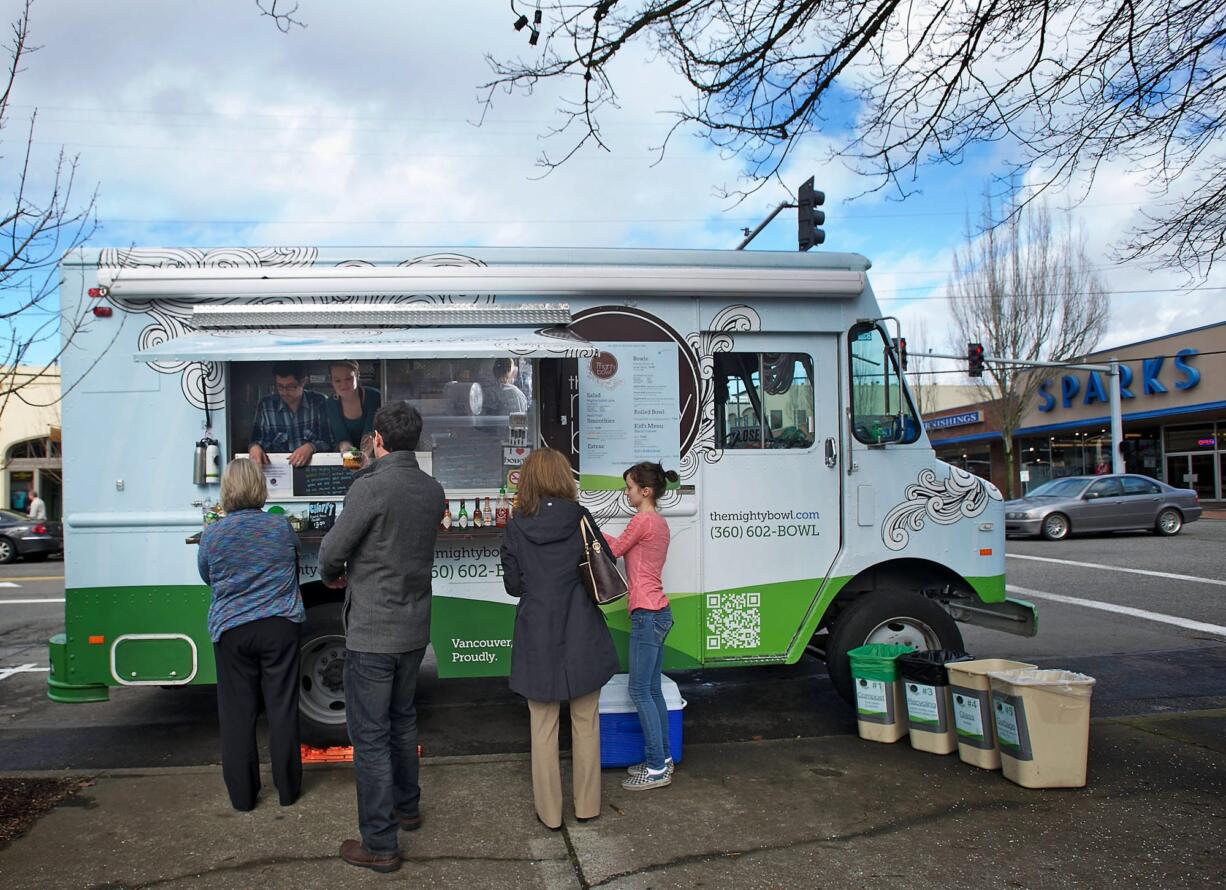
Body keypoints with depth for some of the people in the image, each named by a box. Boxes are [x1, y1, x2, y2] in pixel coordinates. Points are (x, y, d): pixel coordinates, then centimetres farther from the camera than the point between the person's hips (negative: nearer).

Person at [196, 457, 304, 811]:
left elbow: (206, 577, 11)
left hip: (231, 632, 0)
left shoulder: (212, 534, -6)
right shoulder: (282, 527, -4)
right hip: (280, 626, 0)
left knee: (237, 713, 10)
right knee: (282, 708, 9)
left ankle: (242, 794, 18)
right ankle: (287, 788, 18)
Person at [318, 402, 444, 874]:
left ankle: (379, 844, 11)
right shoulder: (433, 490, 3)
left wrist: (333, 576, 7)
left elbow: (331, 552, -15)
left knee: (370, 736, 3)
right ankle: (407, 806, 39)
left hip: (371, 634, -7)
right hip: (414, 629, 7)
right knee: (402, 720, 24)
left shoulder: (370, 486, -19)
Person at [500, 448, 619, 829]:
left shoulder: (516, 527, -5)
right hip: (582, 638, 0)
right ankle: (587, 805, 26)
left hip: (538, 639, 0)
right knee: (585, 723, 14)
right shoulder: (581, 518, -6)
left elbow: (513, 584, -2)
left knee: (543, 727, 11)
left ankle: (549, 811, 21)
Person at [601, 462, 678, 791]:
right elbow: (623, 547, 15)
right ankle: (662, 758, 23)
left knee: (640, 692, -3)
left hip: (647, 615, -10)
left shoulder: (643, 521, -15)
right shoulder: (659, 522, 14)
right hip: (659, 613, 10)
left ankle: (657, 769, 4)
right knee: (652, 691, 15)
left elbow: (614, 550, -5)